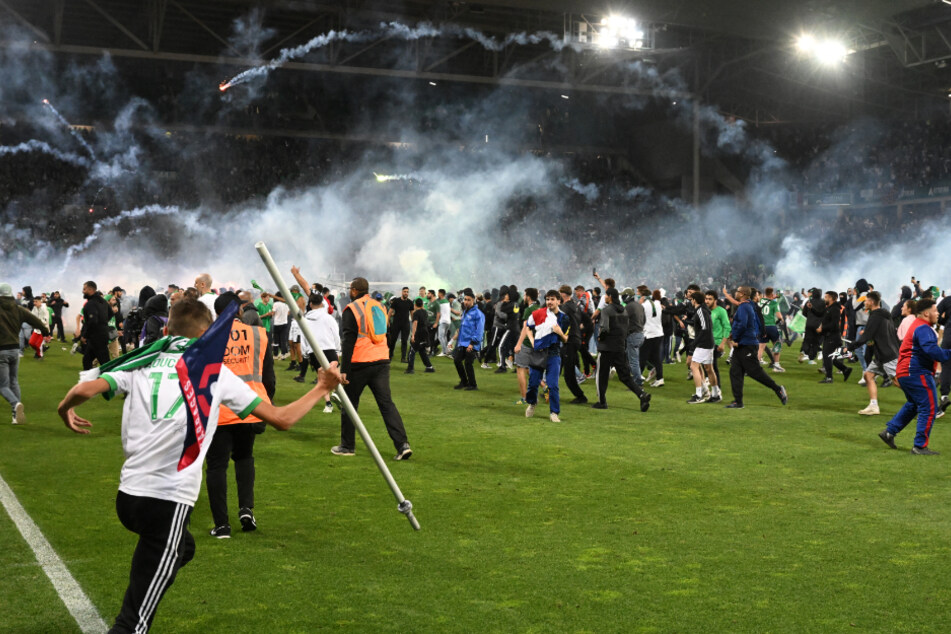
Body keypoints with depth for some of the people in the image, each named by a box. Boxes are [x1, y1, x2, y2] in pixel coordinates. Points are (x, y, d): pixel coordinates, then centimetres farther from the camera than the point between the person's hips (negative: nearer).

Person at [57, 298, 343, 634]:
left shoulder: (142, 362, 10)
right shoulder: (214, 370, 5)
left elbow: (84, 390, -5)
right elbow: (282, 418, 8)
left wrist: (65, 409, 17)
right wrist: (320, 389, 23)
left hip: (128, 495, 5)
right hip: (170, 501, -4)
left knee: (181, 548, 32)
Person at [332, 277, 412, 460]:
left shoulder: (351, 309, -6)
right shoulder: (379, 307, 15)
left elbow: (348, 341, -12)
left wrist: (344, 369, -12)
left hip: (359, 363, -5)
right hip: (381, 362, 5)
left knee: (349, 403, 9)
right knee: (387, 403, 2)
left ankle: (347, 446, 17)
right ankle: (402, 444, -10)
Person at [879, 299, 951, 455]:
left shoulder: (917, 326, 20)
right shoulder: (923, 328, -15)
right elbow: (932, 350, -28)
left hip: (905, 372, 11)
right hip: (917, 373, -11)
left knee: (913, 405, 25)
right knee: (929, 408, -7)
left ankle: (889, 432, 25)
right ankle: (920, 446, -6)